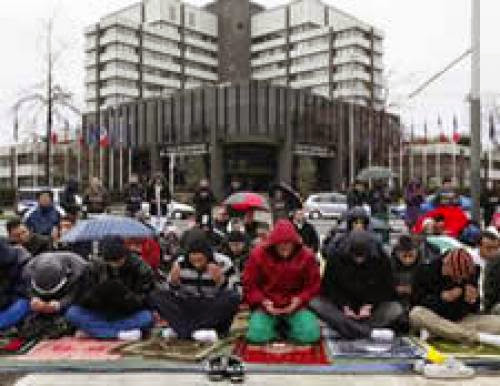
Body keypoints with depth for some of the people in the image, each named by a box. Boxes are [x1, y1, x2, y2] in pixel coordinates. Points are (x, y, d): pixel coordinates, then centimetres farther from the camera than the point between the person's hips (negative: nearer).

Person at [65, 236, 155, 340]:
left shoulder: (139, 266, -11)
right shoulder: (97, 266, -4)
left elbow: (145, 299, -13)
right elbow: (84, 297, -1)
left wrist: (127, 296, -32)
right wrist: (96, 295, -24)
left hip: (128, 315, -3)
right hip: (102, 314, 3)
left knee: (147, 318, -35)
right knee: (71, 313, -22)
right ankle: (119, 334, -32)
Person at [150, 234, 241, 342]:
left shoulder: (223, 264, -11)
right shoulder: (180, 263, -5)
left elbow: (236, 293, -14)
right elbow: (171, 293, 1)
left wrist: (220, 281, -31)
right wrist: (173, 281, -20)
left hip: (216, 312, -2)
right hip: (188, 310, 2)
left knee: (233, 298, -33)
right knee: (156, 296, -15)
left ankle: (181, 329, -25)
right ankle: (193, 330, -29)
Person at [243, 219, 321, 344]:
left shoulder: (306, 256, -5)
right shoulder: (258, 254, -6)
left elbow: (313, 285, 2)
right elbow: (250, 285, -1)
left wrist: (300, 300, -15)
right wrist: (262, 301, -16)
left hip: (296, 306, 1)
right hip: (267, 306, 0)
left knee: (310, 335, -22)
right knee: (256, 336, -25)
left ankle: (287, 327, 9)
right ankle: (276, 326, 8)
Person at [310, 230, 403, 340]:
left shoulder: (381, 260, -9)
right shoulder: (336, 258, -10)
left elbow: (386, 289, -4)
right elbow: (329, 286, -5)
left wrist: (369, 305, -18)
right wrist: (344, 306, -18)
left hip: (371, 305, 0)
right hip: (341, 304, 0)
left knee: (397, 310, -27)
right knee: (315, 304, -29)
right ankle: (369, 333, -40)